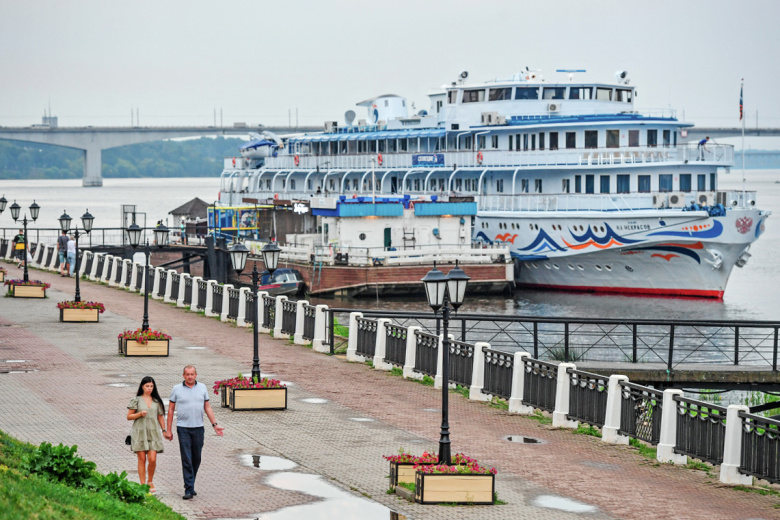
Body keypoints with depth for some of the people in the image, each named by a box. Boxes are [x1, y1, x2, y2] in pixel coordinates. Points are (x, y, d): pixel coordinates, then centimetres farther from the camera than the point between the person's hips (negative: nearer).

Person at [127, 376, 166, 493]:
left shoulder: (156, 401, 10)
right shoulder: (136, 400, 2)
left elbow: (160, 417, 16)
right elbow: (129, 416, 2)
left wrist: (164, 430, 10)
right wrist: (140, 414, -13)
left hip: (153, 433, 2)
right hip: (140, 433, -2)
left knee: (152, 459, -8)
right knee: (142, 459, 0)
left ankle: (150, 481, 14)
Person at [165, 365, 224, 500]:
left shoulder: (202, 388, 8)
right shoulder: (177, 389, 1)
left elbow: (207, 408, 11)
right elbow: (170, 409, 5)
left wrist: (215, 424, 4)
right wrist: (168, 430, 2)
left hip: (198, 428, 3)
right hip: (183, 428, -3)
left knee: (196, 459, 8)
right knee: (186, 459, -7)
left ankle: (190, 485, 23)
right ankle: (189, 490, -8)